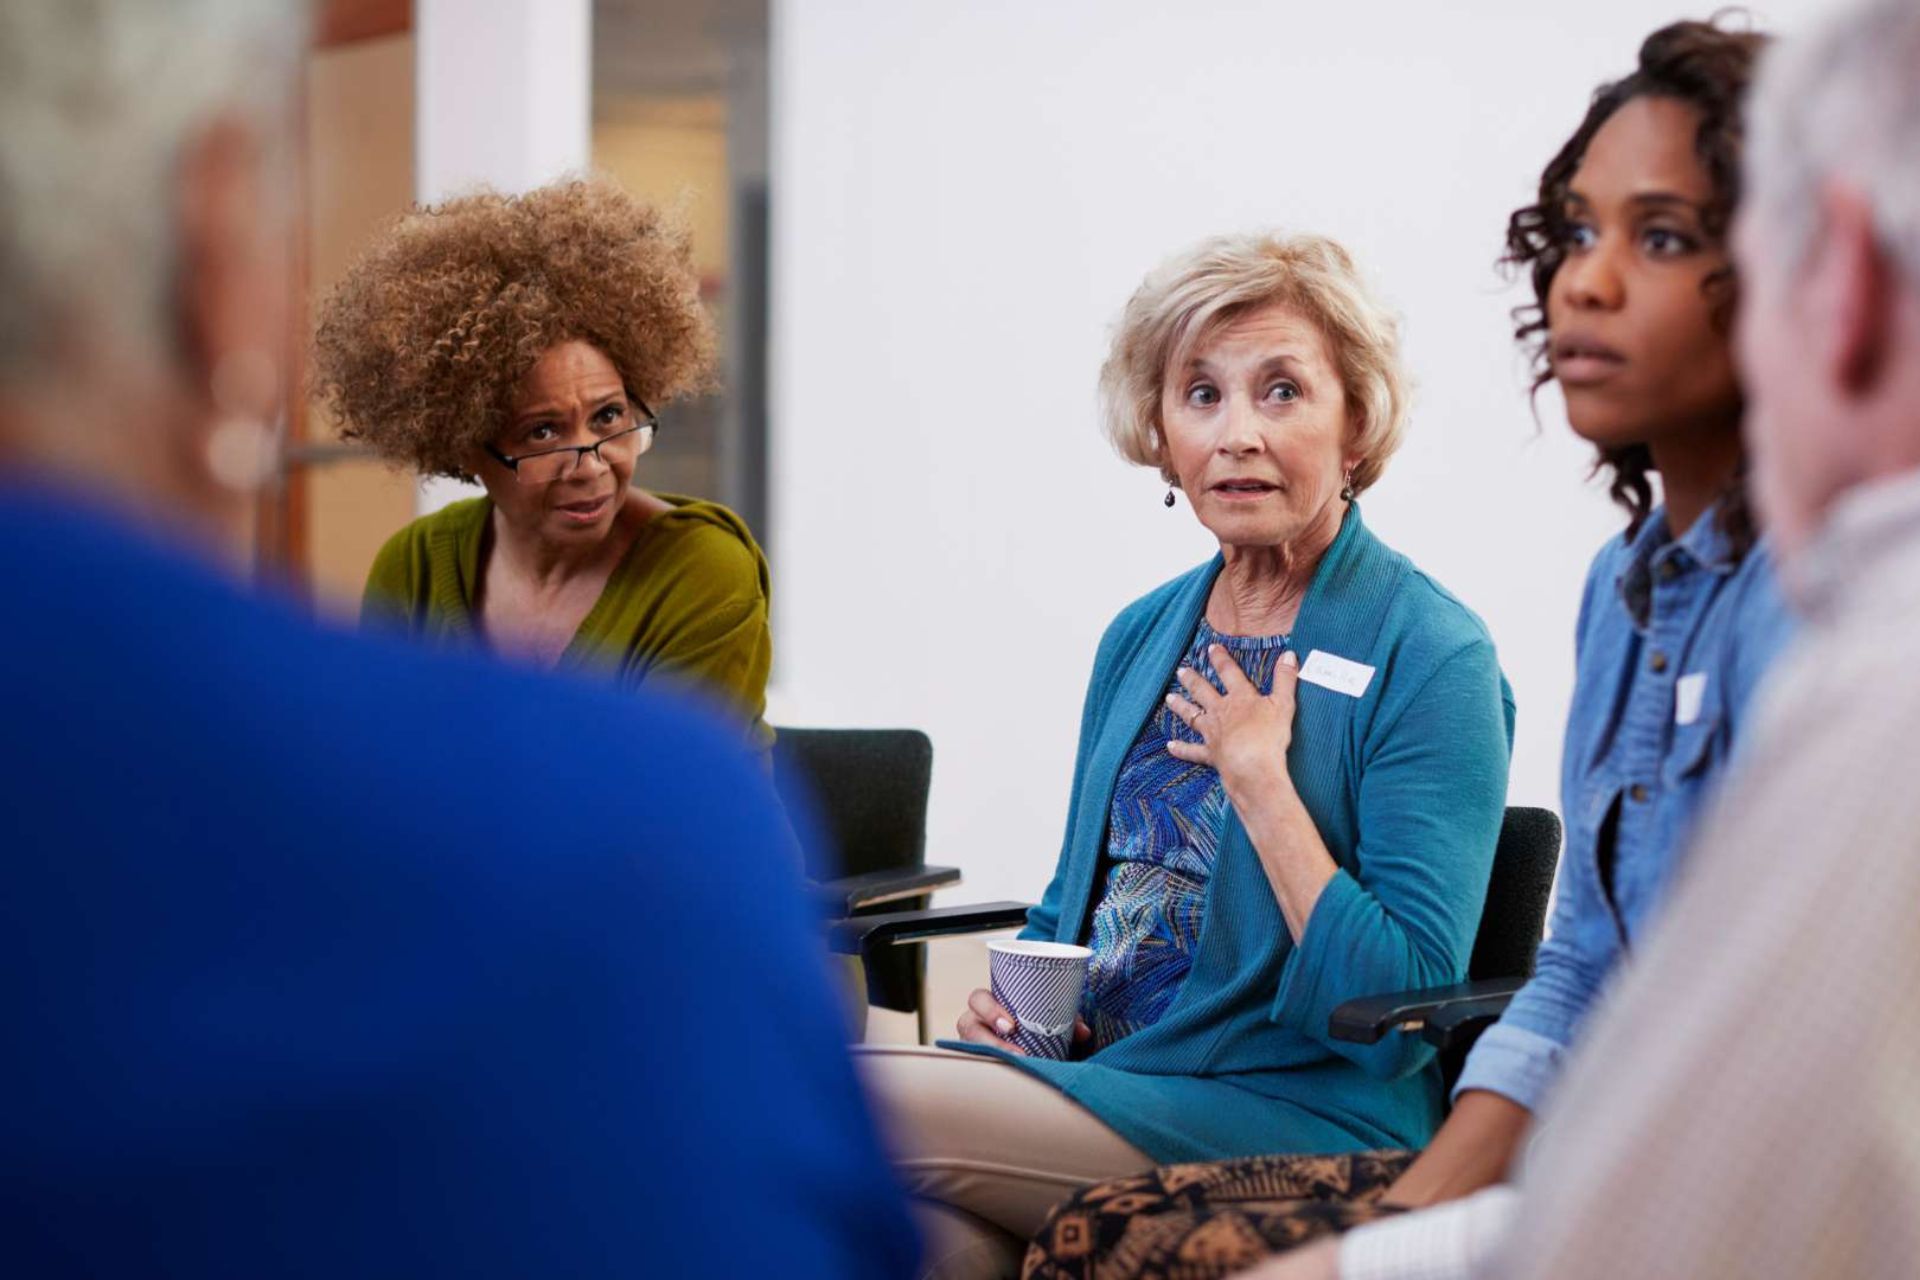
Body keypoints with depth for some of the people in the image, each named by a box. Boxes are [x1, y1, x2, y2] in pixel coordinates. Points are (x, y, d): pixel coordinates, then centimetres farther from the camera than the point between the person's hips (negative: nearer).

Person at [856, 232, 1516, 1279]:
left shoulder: (1430, 658, -7)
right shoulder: (1141, 638, 14)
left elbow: (1403, 999, -15)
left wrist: (1257, 772, -13)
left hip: (1295, 1118, -6)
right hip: (1098, 1072, 6)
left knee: (849, 1106, -24)